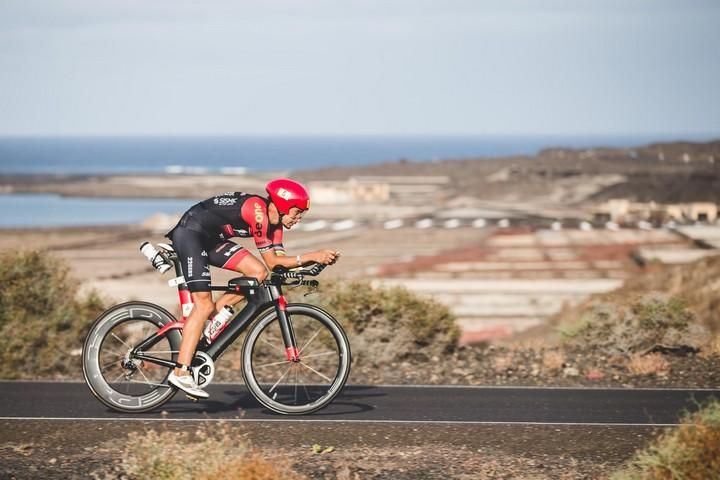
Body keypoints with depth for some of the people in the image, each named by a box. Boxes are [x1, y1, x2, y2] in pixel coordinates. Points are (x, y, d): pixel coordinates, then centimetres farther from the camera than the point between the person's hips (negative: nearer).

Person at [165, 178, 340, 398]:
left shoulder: (275, 222, 4)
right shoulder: (257, 209, -24)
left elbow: (278, 260, -4)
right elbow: (272, 261, -24)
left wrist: (317, 258, -14)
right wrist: (312, 256, -27)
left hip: (211, 239, 9)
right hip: (189, 233, -9)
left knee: (258, 273, -5)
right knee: (204, 304, -16)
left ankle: (213, 315, 5)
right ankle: (180, 373, -16)